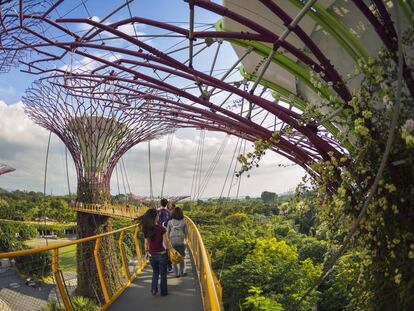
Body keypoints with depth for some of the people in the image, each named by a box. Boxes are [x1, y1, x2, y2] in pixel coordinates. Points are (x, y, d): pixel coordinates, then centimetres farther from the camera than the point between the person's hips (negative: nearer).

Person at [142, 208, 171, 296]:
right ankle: (163, 292, 28)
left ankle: (154, 289, 17)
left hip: (152, 255, 4)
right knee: (163, 274, 17)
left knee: (155, 272, 27)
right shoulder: (161, 229, -20)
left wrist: (147, 251, 16)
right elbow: (166, 243, -13)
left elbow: (146, 242, 1)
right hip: (162, 254, -4)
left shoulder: (147, 229, -7)